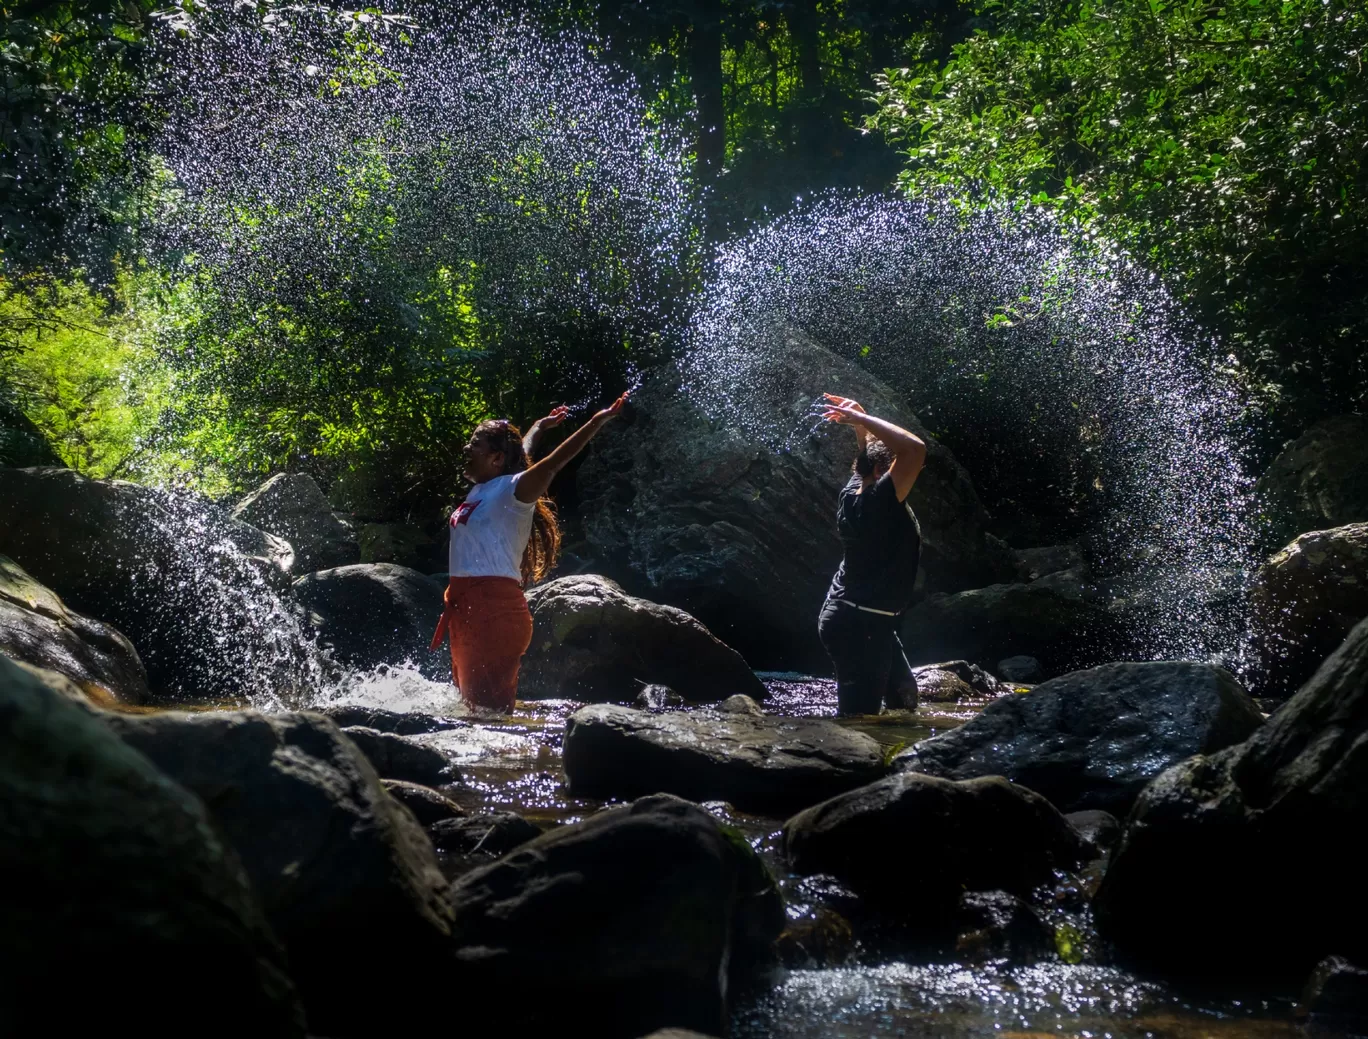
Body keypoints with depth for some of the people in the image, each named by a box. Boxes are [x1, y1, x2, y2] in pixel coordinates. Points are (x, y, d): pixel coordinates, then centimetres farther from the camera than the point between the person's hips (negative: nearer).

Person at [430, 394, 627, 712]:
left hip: (495, 606, -9)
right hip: (463, 604, 9)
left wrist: (598, 420, -29)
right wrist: (539, 427, 50)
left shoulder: (512, 489, -7)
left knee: (493, 705, -12)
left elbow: (555, 460, -20)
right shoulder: (481, 489, 17)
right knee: (474, 701, 13)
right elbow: (519, 452, 34)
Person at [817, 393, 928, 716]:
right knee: (858, 717, -10)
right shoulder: (878, 501, -22)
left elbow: (872, 451, 24)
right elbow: (915, 448, -33)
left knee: (903, 695, 22)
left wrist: (859, 420, 7)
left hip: (871, 621, 11)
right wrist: (860, 419, -25)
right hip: (859, 624, -11)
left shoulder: (854, 492, 4)